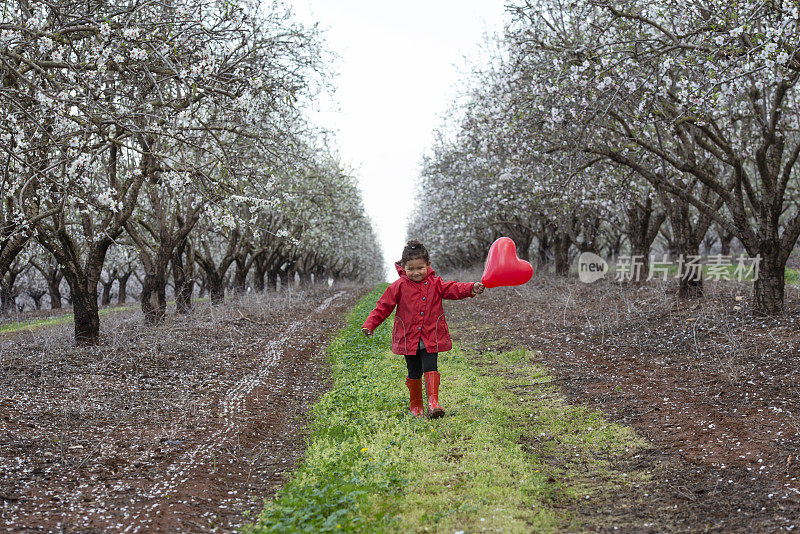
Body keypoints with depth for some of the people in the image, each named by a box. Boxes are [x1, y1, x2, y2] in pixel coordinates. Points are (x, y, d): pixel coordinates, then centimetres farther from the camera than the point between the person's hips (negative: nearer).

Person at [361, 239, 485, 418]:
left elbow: (453, 289, -7)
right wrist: (370, 324, -7)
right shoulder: (399, 286, -1)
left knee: (430, 368, -11)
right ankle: (416, 403, 25)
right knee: (414, 372, 9)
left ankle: (433, 402, -11)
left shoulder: (435, 283, 3)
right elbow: (384, 306, 1)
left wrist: (472, 288, -26)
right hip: (408, 338, 0)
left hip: (431, 337, 0)